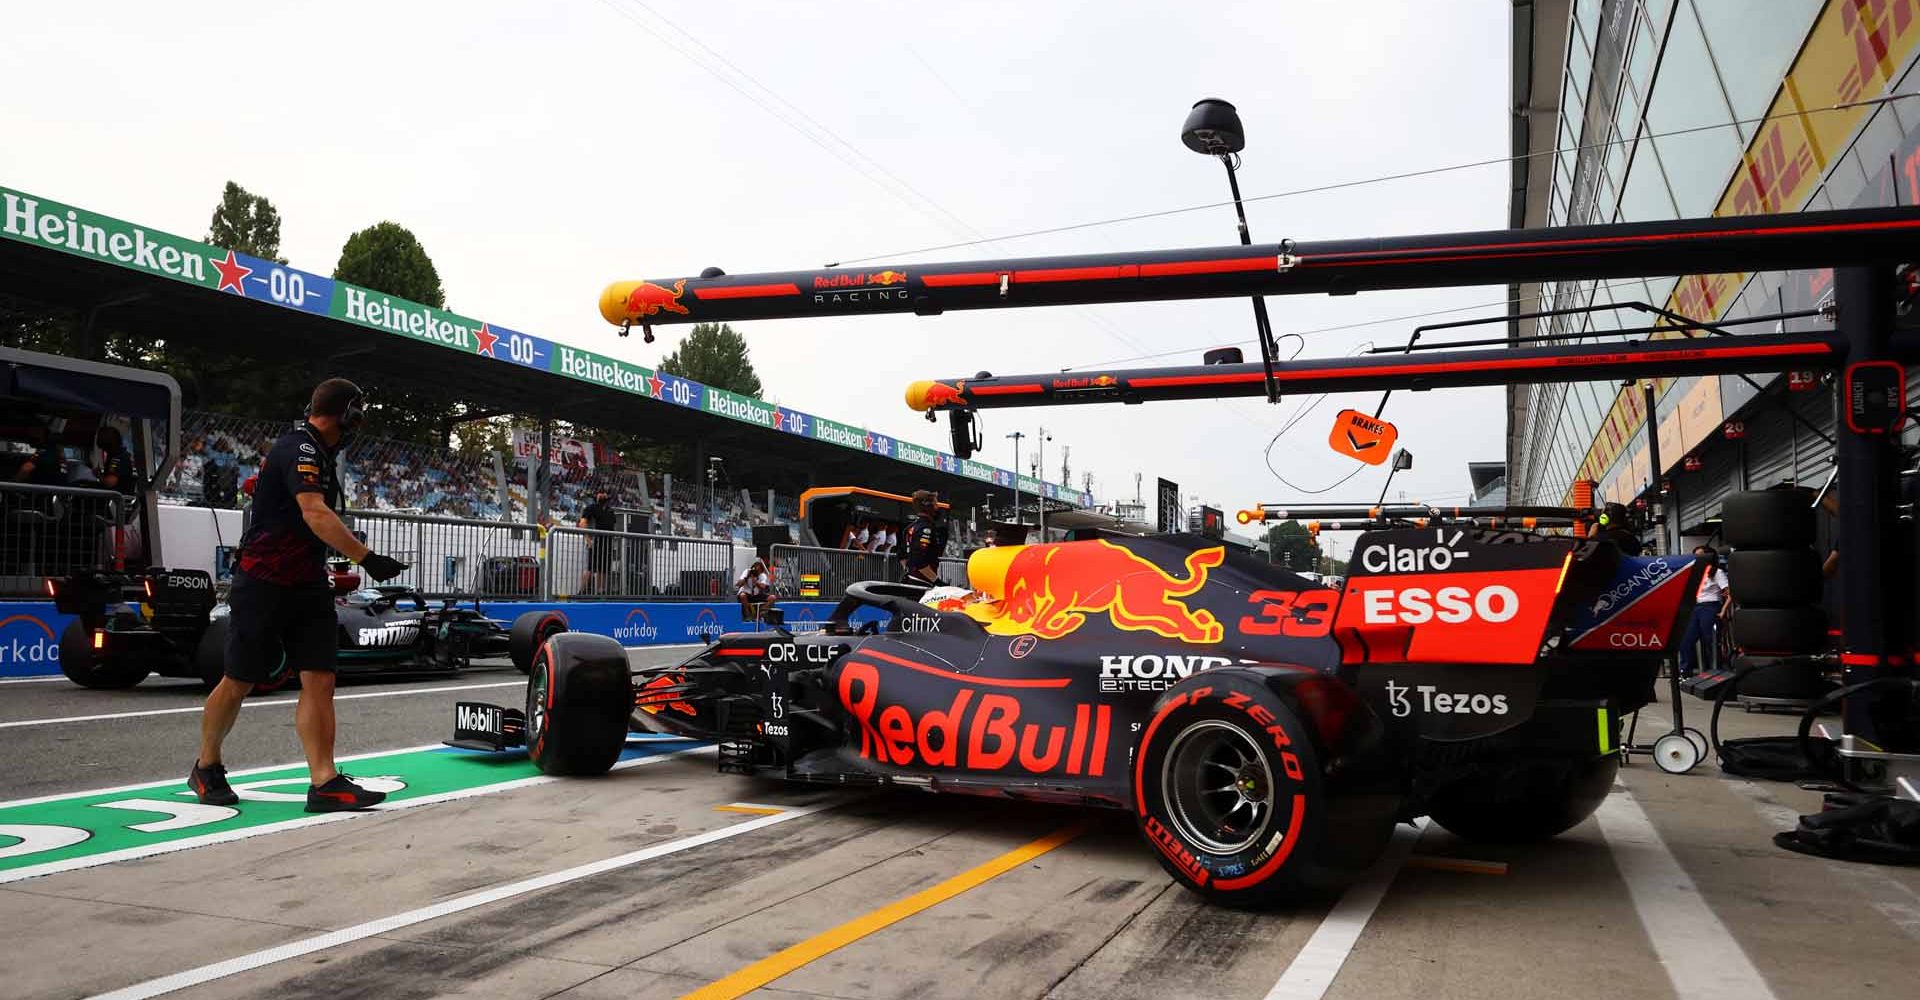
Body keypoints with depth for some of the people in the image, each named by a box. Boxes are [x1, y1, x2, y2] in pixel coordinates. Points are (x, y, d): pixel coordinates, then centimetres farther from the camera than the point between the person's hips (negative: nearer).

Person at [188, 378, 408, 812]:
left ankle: (324, 781, -10)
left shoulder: (315, 452, 12)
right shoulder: (300, 451, -18)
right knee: (239, 682, 6)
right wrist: (367, 559, -40)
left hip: (307, 583, 8)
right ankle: (206, 768, 26)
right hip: (263, 584, -8)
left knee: (319, 680, -5)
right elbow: (315, 514, -33)